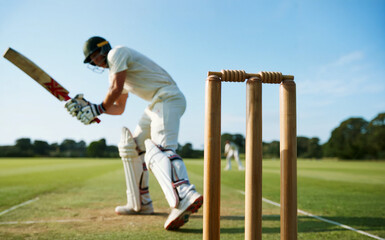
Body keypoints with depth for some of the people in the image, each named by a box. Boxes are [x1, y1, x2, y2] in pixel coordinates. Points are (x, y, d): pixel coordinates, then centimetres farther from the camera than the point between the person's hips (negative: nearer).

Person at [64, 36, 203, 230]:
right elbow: (118, 109, 27)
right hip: (156, 105, 10)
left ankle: (185, 196, -54)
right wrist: (89, 108, 18)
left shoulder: (117, 52, 0)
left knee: (159, 148, -31)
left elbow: (116, 89, -9)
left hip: (168, 98, -10)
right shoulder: (114, 72, 28)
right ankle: (140, 203, 18)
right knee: (132, 146, 14)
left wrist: (99, 109, 4)